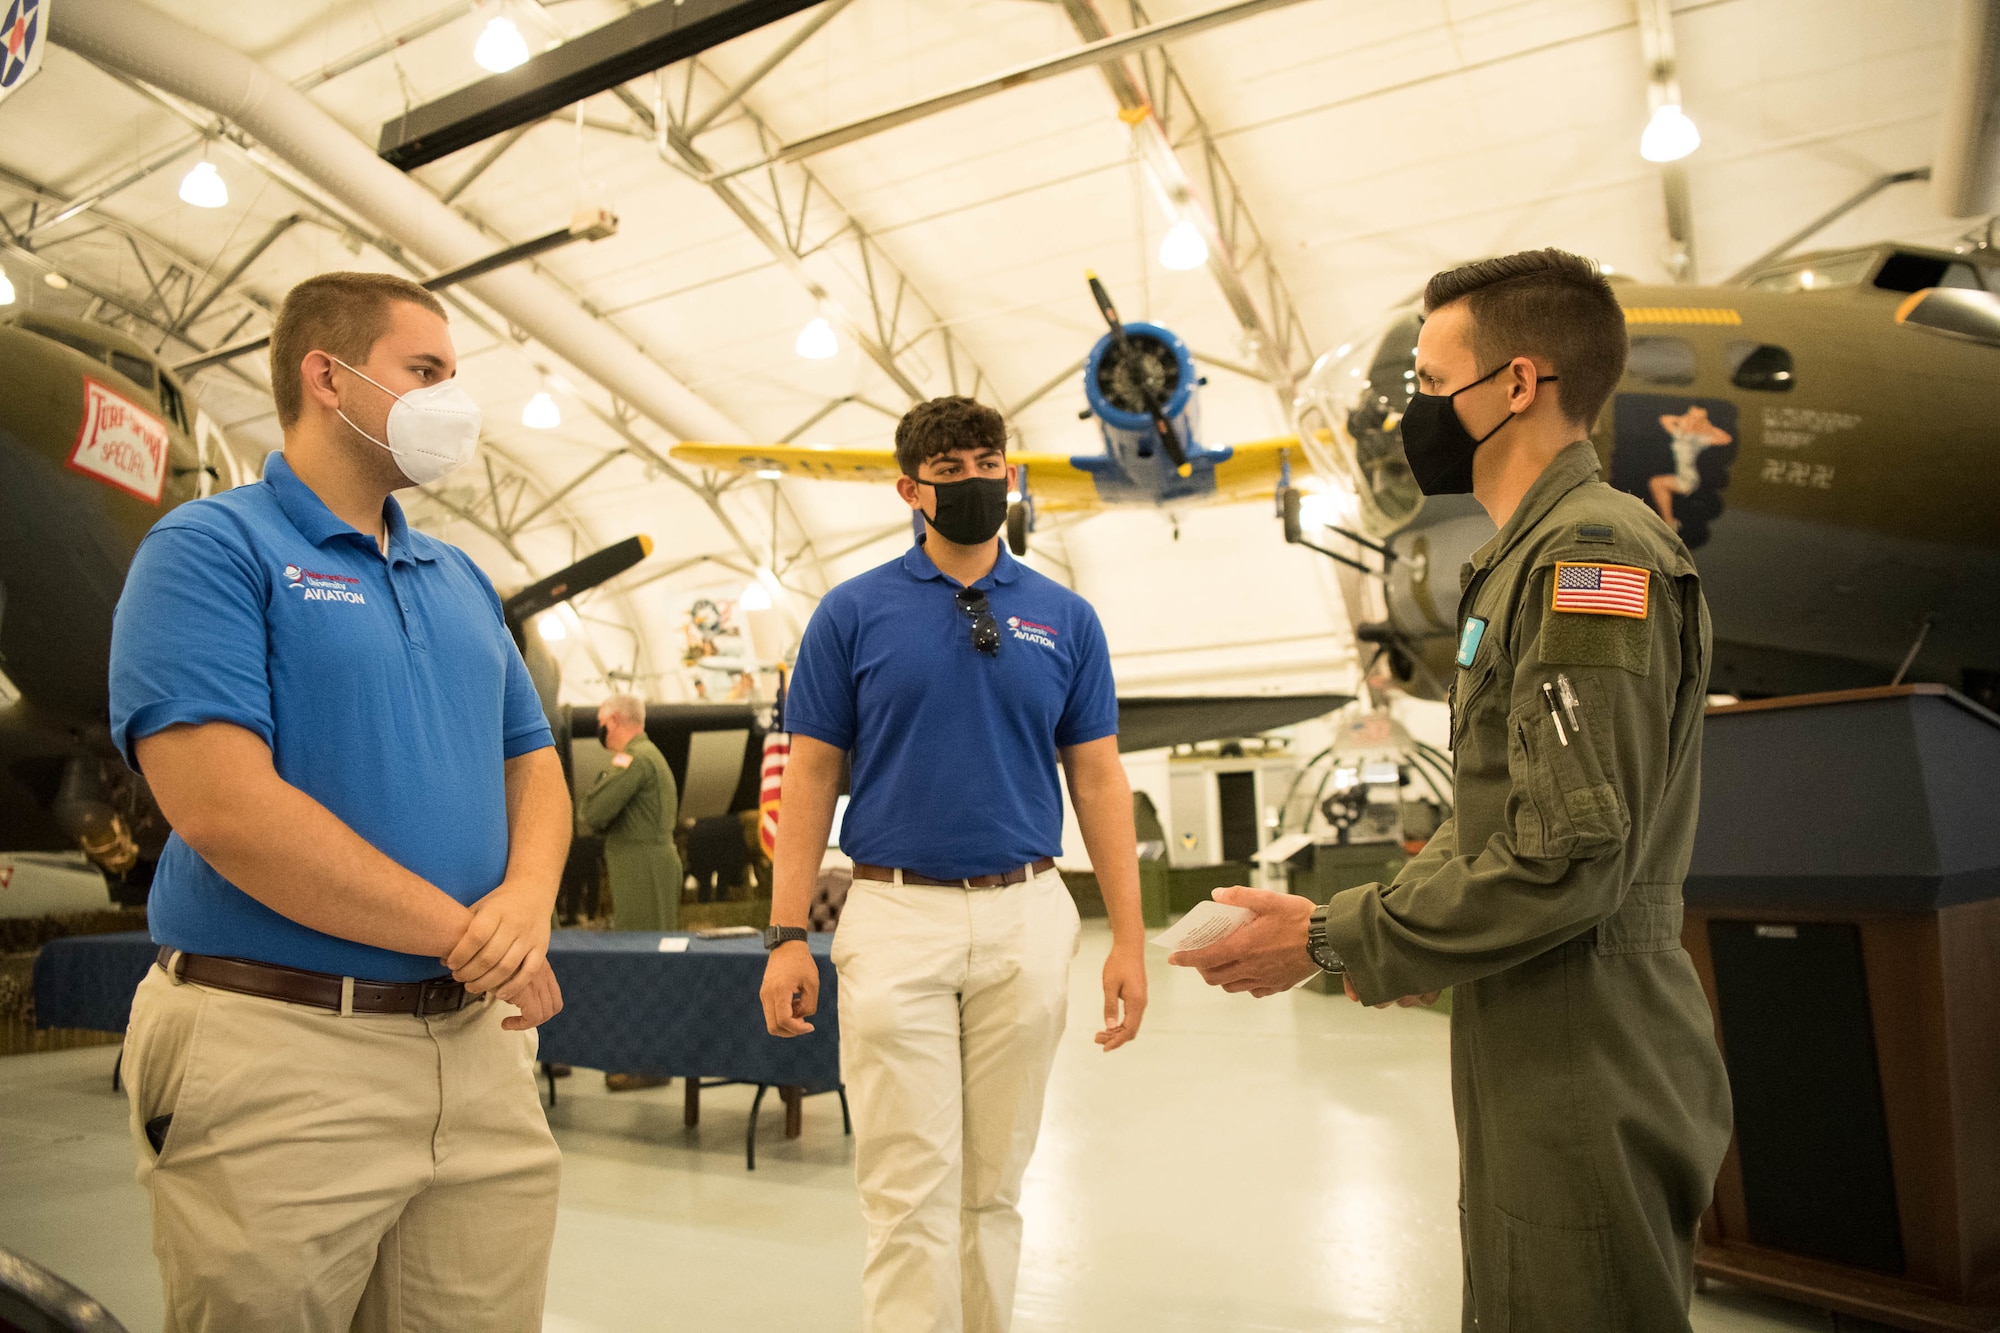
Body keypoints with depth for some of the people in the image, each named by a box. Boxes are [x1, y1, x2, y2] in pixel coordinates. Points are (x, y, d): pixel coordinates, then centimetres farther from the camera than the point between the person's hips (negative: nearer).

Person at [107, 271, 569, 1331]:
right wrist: (462, 937, -13)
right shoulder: (211, 549, -6)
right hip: (281, 1052, -6)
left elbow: (532, 765, 14)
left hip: (480, 1047, 6)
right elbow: (225, 808, -18)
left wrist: (525, 901, -8)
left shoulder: (460, 579, 15)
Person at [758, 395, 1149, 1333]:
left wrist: (1128, 939, -1)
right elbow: (811, 775, 2)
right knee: (911, 1187, 0)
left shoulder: (1065, 618, 6)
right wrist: (786, 936, -6)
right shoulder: (854, 611, 2)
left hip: (1026, 919, 2)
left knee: (994, 1182, 14)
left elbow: (1098, 779, 6)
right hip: (896, 915, -2)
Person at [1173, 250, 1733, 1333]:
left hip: (1586, 1083, -9)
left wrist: (1333, 940, -17)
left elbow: (1568, 859, -24)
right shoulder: (1532, 558, 14)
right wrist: (1391, 935, 8)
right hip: (1533, 1063, 10)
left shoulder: (1594, 555, -18)